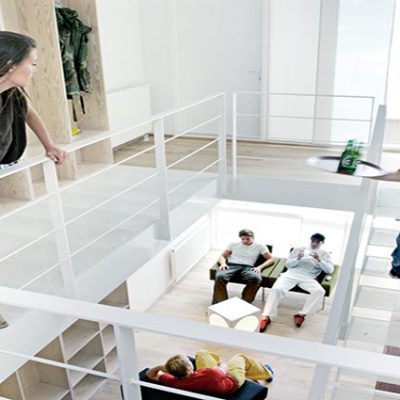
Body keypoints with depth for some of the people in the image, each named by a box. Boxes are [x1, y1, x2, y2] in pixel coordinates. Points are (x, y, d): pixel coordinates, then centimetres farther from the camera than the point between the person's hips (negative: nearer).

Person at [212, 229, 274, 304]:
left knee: (256, 278, -38)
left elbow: (271, 259, 12)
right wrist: (223, 263, -3)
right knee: (220, 277, -35)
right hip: (231, 265, 1)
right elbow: (222, 256, 21)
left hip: (247, 267, -1)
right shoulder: (233, 244, 22)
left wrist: (260, 267, -6)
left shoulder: (259, 246, 17)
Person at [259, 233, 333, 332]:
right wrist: (298, 259, -6)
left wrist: (319, 260, -9)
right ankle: (266, 316, -30)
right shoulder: (298, 249, 22)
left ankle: (301, 314, -24)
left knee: (319, 291, -33)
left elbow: (330, 270, 7)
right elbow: (288, 264, 14)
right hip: (291, 274, 0)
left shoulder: (324, 254, 22)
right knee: (276, 289, -29)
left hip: (308, 278, 0)